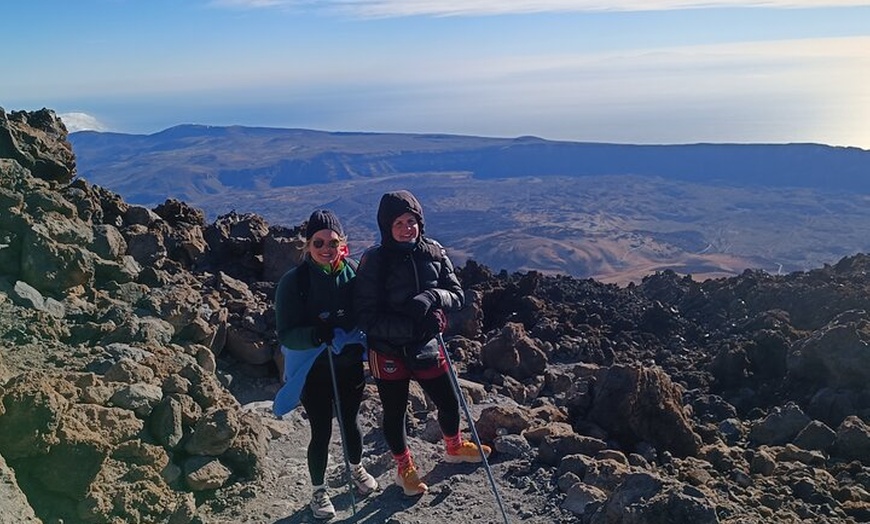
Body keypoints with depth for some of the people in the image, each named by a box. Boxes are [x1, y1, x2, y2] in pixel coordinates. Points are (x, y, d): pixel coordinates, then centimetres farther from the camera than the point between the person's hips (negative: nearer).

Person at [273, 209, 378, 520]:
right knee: (322, 432, 8)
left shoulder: (354, 272, -9)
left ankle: (356, 469, 50)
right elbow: (285, 334, -18)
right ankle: (318, 491, 35)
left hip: (350, 364, 3)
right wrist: (316, 334, -36)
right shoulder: (293, 281, -18)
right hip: (314, 370, -3)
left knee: (350, 423, 21)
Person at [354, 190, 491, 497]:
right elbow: (368, 318, -19)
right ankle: (404, 469, 41)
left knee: (449, 403, 19)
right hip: (388, 352, -3)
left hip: (427, 347, 4)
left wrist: (431, 298, -25)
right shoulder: (374, 261, -18)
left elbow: (457, 295, -4)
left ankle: (454, 448, 50)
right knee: (395, 413, 14)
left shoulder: (433, 253, -6)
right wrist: (412, 327, -28)